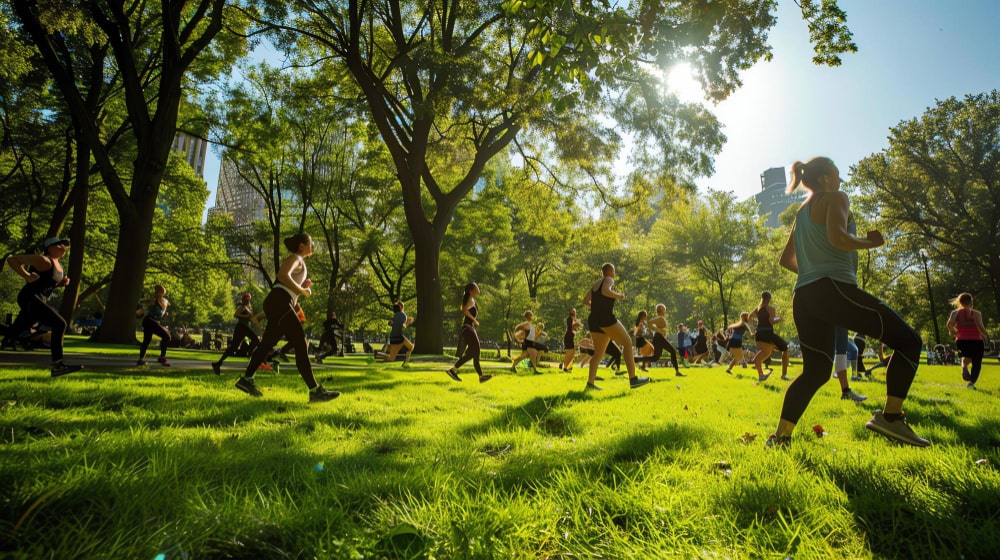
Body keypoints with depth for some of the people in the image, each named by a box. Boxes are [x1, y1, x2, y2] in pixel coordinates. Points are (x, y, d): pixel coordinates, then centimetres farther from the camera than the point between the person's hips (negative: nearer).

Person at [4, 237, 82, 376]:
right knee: (59, 324, -20)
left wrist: (63, 282, 6)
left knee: (13, 333, 18)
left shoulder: (58, 265, 14)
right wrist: (26, 276, -19)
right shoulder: (43, 260, -12)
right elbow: (12, 259, -12)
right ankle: (57, 365, -21)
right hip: (29, 299, -10)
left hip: (40, 301, 10)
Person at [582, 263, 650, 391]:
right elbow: (605, 291, -22)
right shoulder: (609, 280, -1)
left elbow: (585, 301, 21)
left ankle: (590, 383, 0)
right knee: (627, 343, -3)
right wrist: (619, 296, -8)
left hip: (593, 320, 9)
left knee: (599, 353, 13)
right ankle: (633, 379, -10)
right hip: (606, 318, -8)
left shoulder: (595, 284, 22)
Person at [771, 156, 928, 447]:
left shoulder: (802, 212, 26)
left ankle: (780, 435, 5)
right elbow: (837, 238, -16)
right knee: (908, 339, 1)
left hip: (803, 297, 8)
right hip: (834, 289, -8)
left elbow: (786, 259, 28)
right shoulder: (835, 198, 4)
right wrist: (870, 242, 1)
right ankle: (890, 416, -9)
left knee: (815, 370, 13)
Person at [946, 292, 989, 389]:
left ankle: (964, 366, -5)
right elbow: (980, 327, -16)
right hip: (976, 341, -2)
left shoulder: (955, 312, 2)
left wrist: (952, 332, 4)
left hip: (961, 341, 2)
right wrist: (986, 336, 1)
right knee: (976, 364, 11)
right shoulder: (976, 313, -4)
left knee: (967, 356, 30)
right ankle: (972, 382, -8)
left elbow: (949, 324, -15)